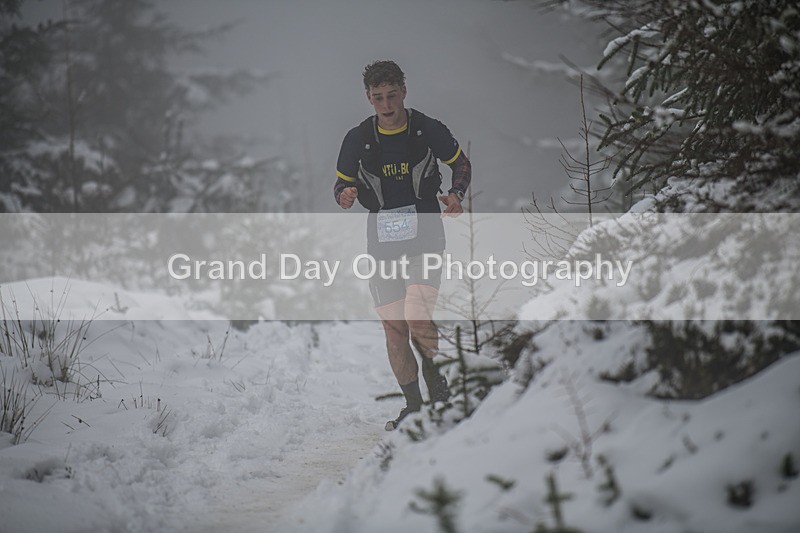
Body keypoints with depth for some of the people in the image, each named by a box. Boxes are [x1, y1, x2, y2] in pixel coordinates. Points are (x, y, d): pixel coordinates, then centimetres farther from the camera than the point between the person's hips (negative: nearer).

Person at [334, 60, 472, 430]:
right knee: (393, 327, 2)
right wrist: (345, 196, -13)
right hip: (382, 240, 3)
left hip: (425, 235, -3)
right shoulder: (357, 139, 1)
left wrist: (456, 195, -8)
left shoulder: (428, 130, -3)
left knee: (417, 319, -19)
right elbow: (341, 183, 10)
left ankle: (438, 382, 8)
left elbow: (461, 164, 11)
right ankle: (413, 406, 14)